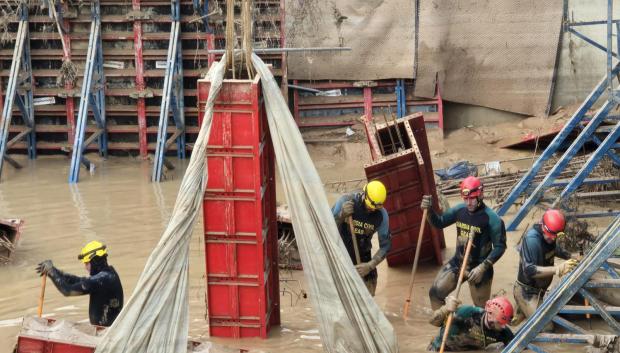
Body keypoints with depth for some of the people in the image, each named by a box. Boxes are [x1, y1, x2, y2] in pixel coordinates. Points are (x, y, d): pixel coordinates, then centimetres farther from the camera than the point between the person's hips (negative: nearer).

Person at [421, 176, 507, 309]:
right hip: (457, 263, 5)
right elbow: (439, 223, 7)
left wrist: (483, 267, -26)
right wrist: (429, 210, -13)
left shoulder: (491, 218, -21)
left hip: (478, 267, -5)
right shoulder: (459, 210, -5)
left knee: (481, 308, 5)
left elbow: (500, 247, -18)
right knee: (436, 293, 6)